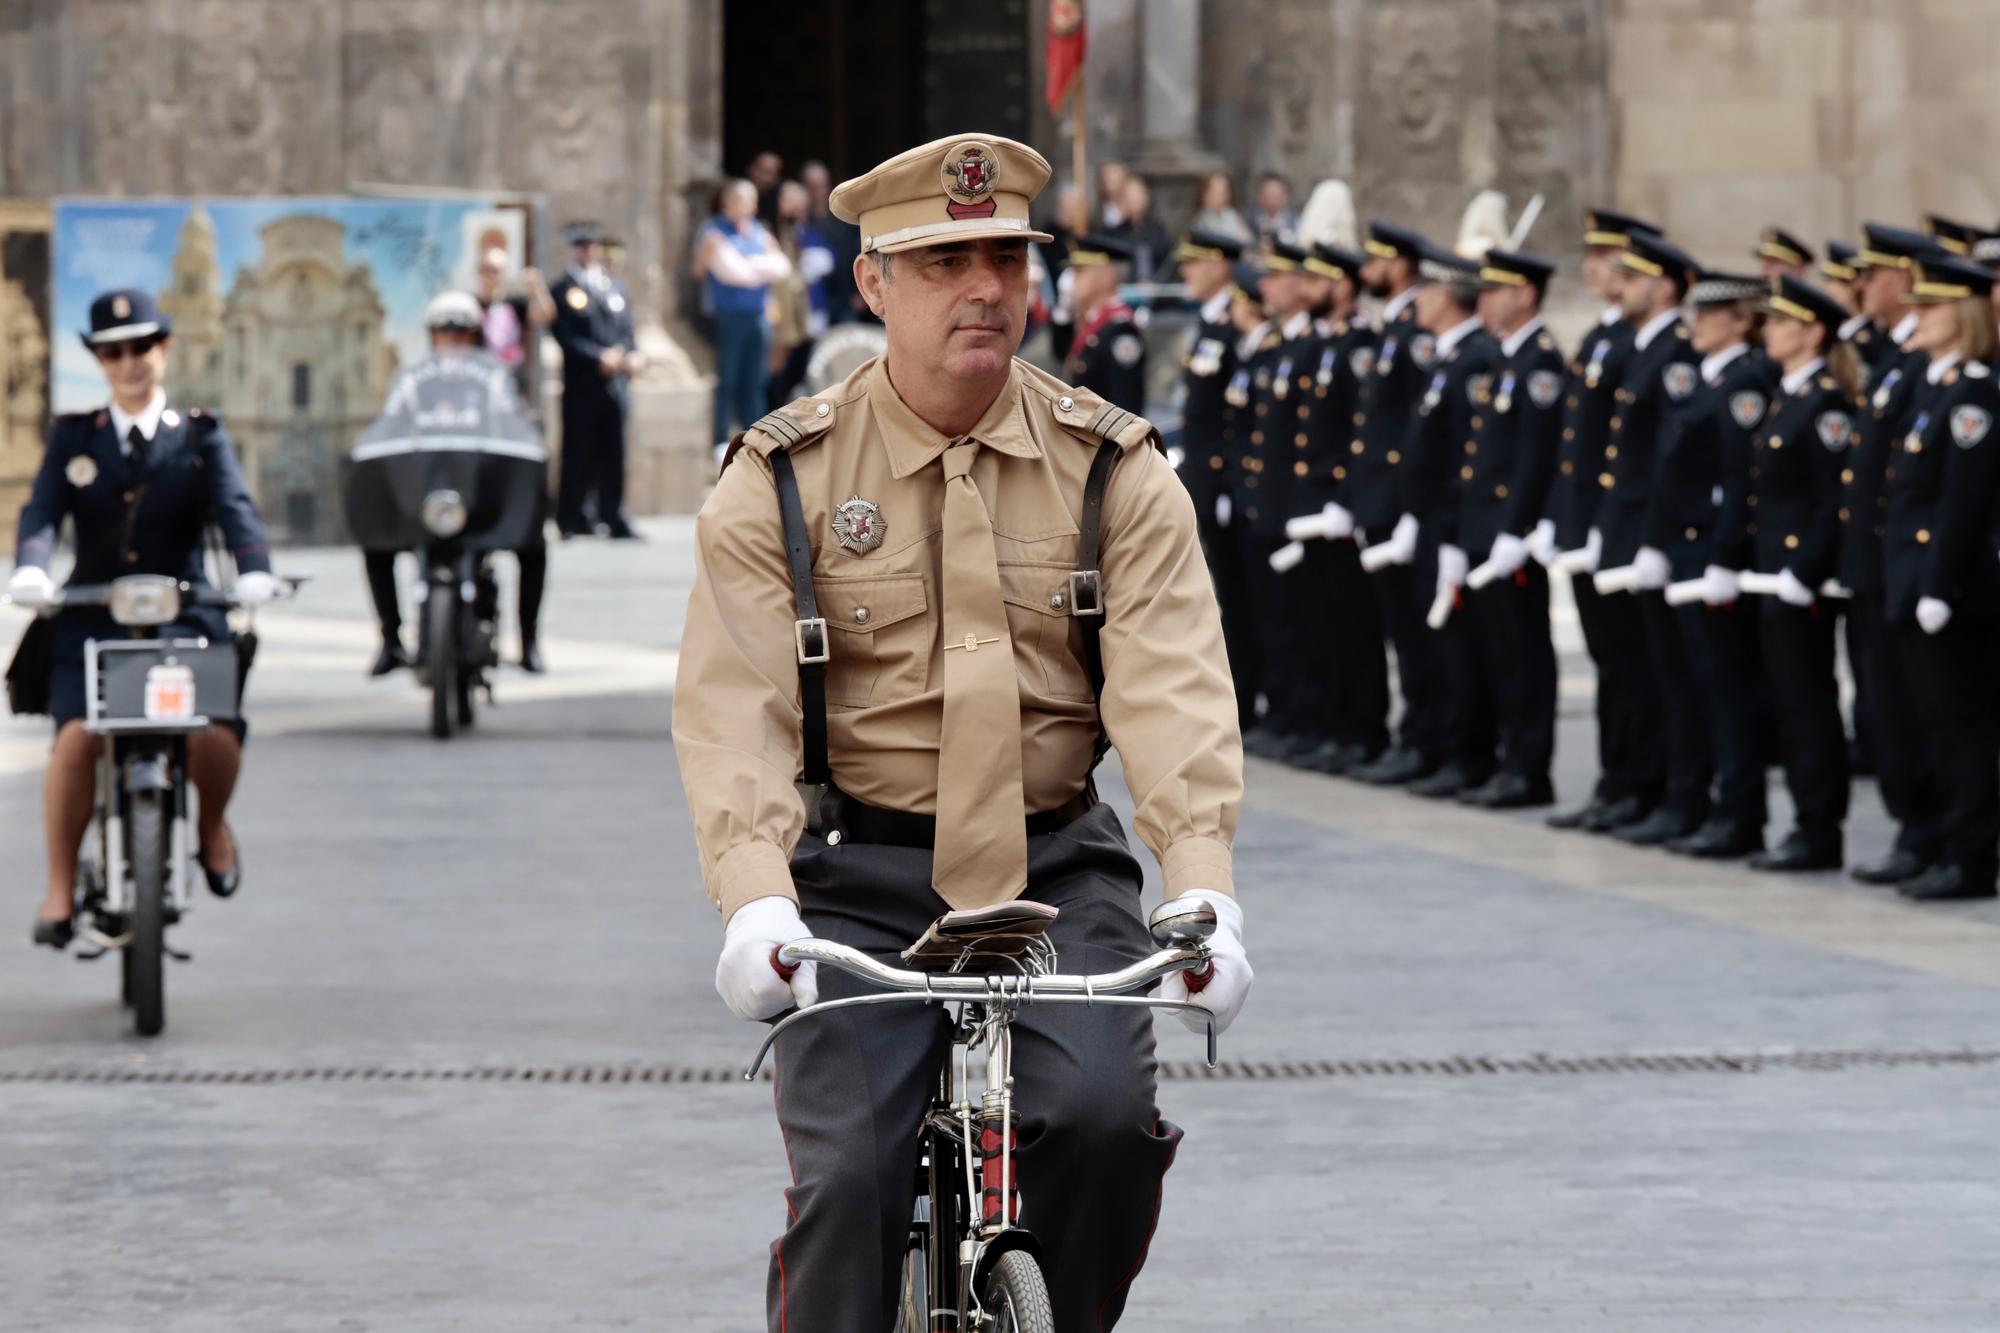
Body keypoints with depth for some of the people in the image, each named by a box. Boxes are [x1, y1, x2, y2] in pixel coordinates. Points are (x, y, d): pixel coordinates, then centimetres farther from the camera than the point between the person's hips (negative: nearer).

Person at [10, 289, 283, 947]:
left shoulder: (201, 435, 10)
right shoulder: (72, 436, 12)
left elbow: (235, 508, -6)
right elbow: (43, 511, -3)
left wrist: (253, 570, -27)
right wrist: (30, 571, -25)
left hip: (182, 618, -1)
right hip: (91, 621, 1)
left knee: (216, 733, -23)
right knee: (77, 737, -24)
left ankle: (212, 824, 12)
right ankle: (59, 886, -8)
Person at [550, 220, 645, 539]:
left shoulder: (614, 288, 18)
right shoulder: (563, 291, 1)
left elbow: (627, 332, 16)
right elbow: (566, 337, -9)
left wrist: (634, 356, -5)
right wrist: (600, 359, -19)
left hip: (615, 385, 5)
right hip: (582, 387, -5)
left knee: (613, 453, 5)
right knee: (579, 454, -3)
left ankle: (613, 516, 10)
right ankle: (573, 519, 3)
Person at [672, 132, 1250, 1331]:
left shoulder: (1115, 469, 1)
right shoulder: (782, 479, -2)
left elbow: (1170, 685, -11)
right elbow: (735, 706, -12)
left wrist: (1206, 886, -28)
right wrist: (756, 902, -29)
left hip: (1057, 865, 1)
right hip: (862, 876, -1)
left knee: (1105, 1115, -22)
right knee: (850, 1177, -16)